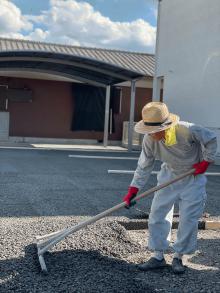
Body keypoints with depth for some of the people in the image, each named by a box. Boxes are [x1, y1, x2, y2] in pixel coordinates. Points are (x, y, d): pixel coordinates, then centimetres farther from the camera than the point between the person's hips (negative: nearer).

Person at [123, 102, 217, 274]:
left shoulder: (187, 130, -32)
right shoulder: (149, 140, -20)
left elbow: (211, 139, -14)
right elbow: (144, 167, -11)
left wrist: (205, 161, -13)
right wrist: (133, 190, -16)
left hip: (193, 178, -3)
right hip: (169, 176, 4)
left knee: (188, 219, -3)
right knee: (157, 215, 0)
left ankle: (178, 258, 15)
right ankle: (158, 257, 14)